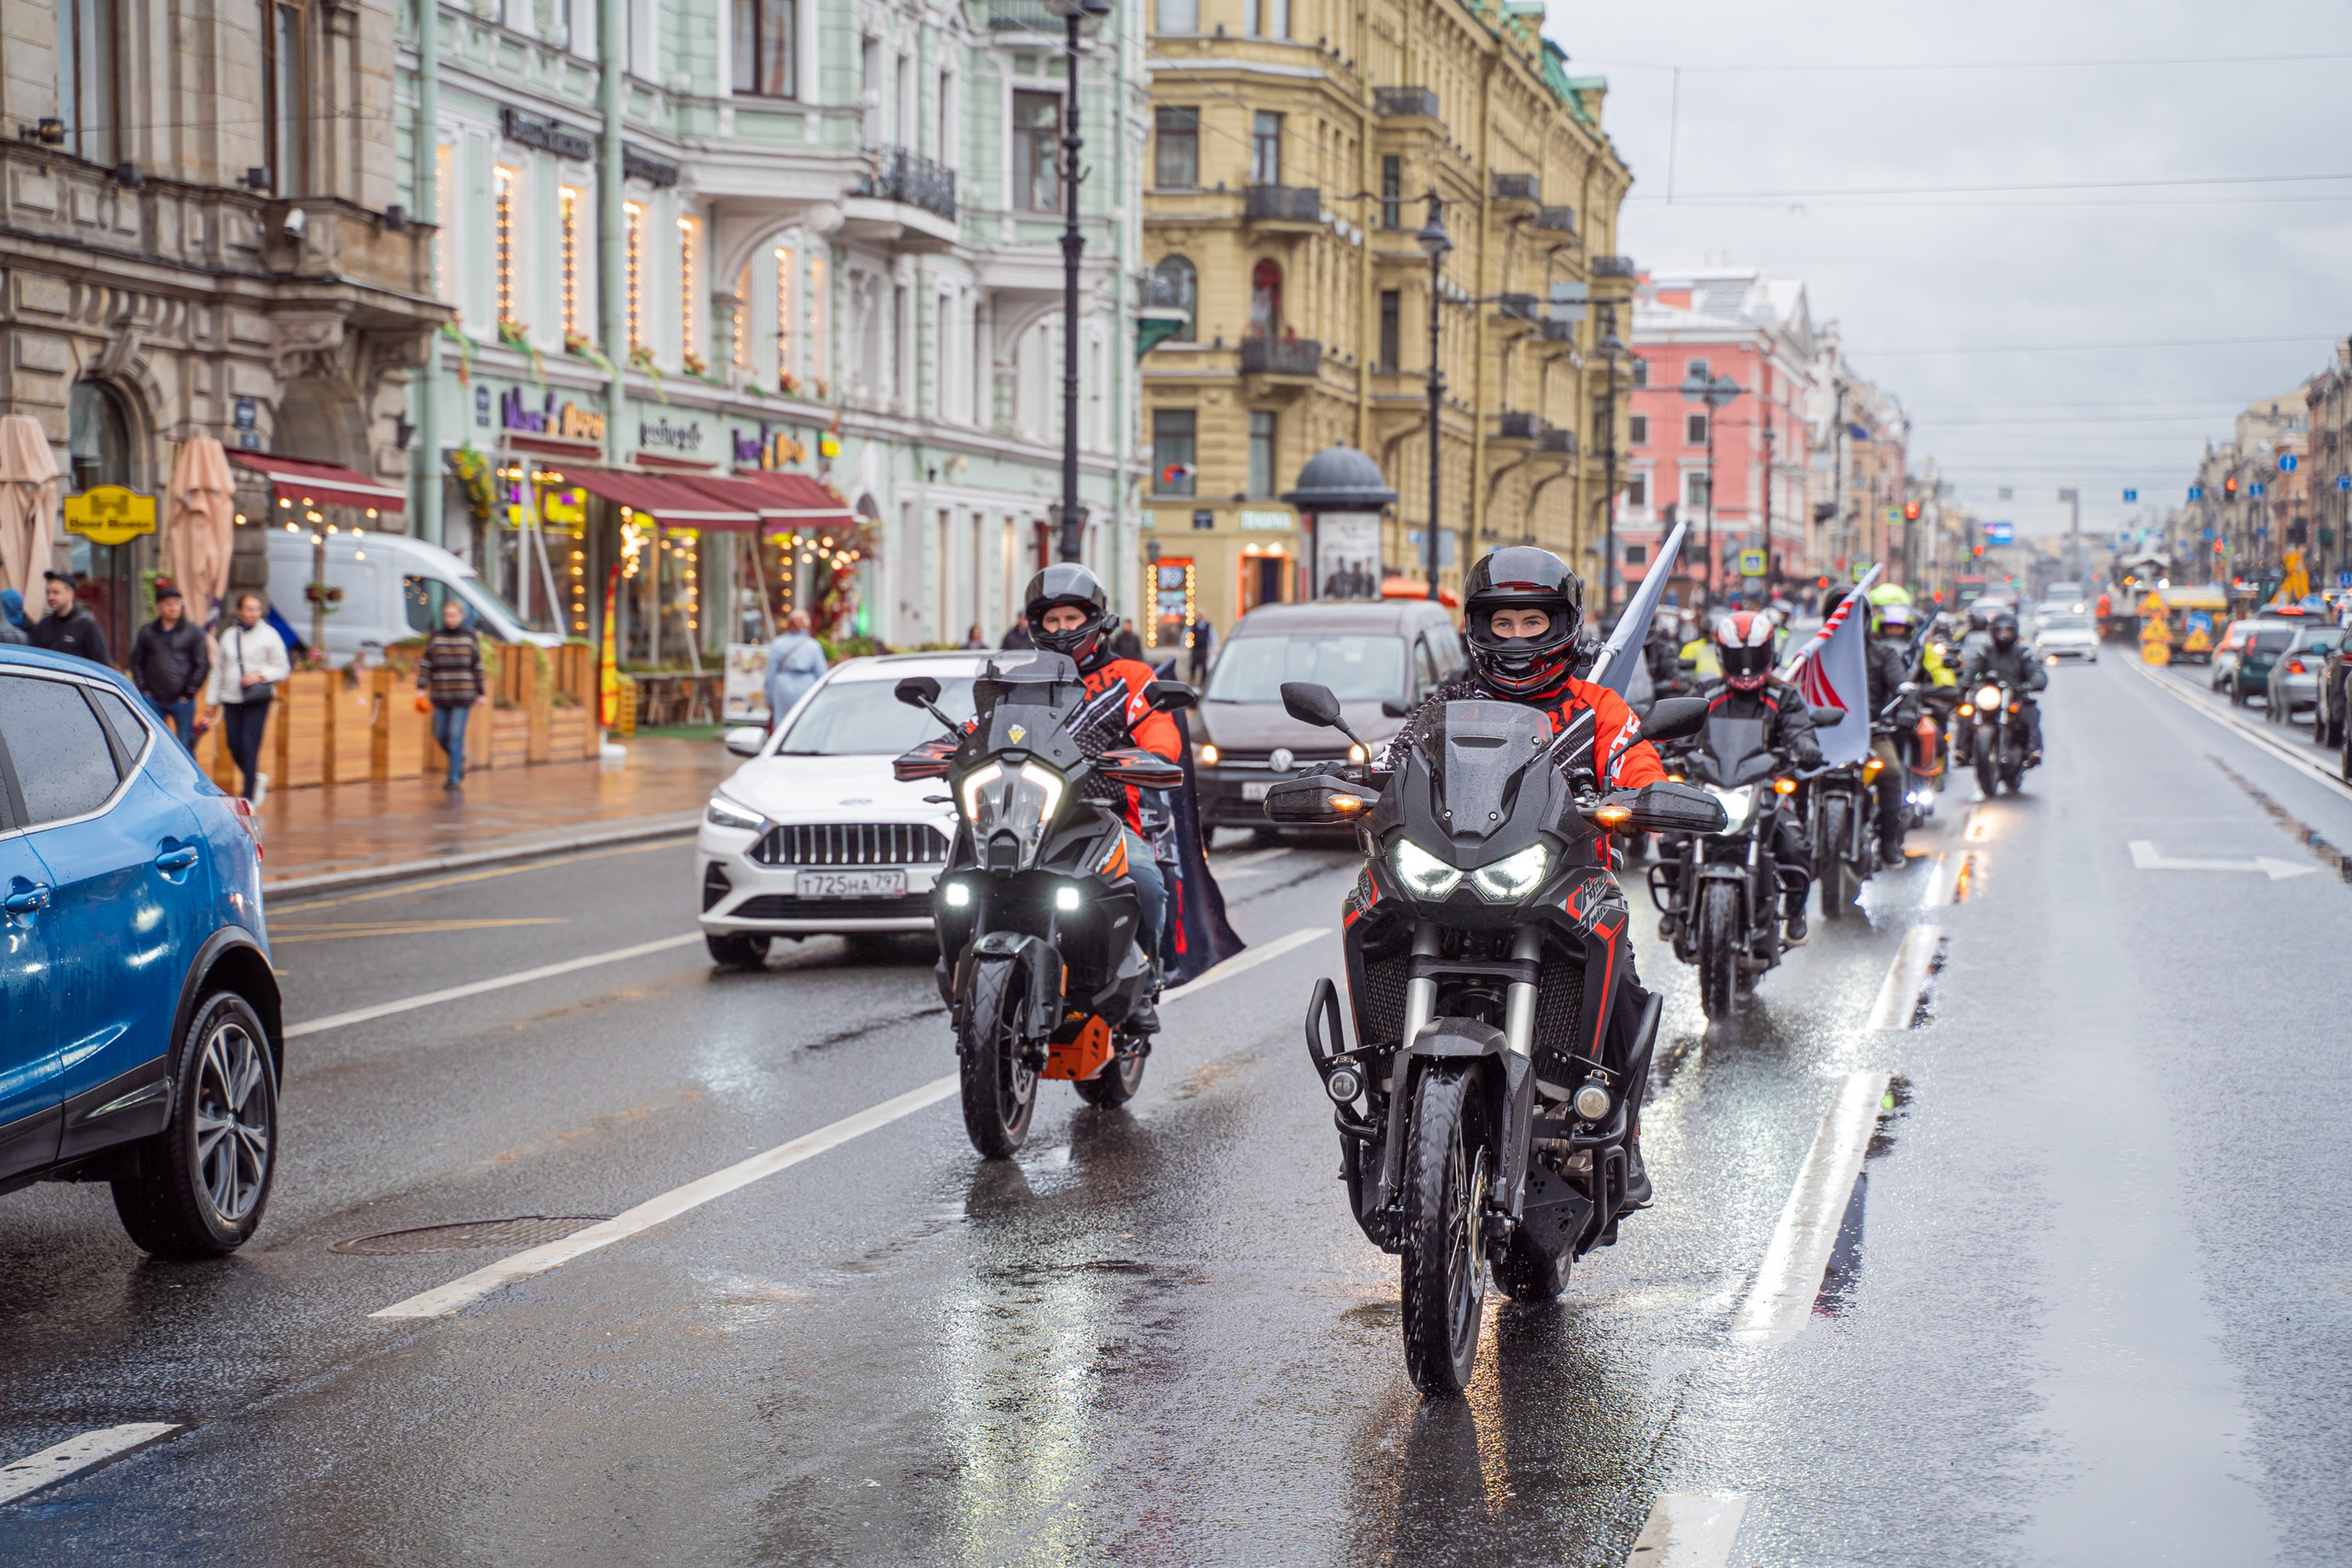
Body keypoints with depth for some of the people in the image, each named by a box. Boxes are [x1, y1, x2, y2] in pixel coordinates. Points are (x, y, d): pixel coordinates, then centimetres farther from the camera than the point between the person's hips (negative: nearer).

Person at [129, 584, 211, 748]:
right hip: (153, 700, 2)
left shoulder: (193, 632, 0)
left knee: (185, 746, 2)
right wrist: (143, 689, 3)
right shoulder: (147, 632, 8)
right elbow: (136, 661, 13)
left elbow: (202, 664, -1)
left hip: (182, 701, -2)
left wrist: (189, 693, -5)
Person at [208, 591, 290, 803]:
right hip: (232, 699, 4)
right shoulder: (229, 636, 10)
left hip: (258, 700, -4)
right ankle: (258, 780, 28)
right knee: (234, 748, 2)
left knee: (250, 747, -11)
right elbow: (218, 670, 16)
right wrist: (214, 699, 14)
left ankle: (249, 796, -5)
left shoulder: (268, 635, 1)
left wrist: (260, 675, -14)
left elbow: (282, 668, 2)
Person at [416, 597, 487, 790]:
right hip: (440, 695, 3)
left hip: (463, 695, -3)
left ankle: (454, 777, -3)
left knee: (456, 735, -8)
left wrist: (481, 692, 6)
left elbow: (477, 667, 6)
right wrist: (421, 688, -6)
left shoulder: (470, 637, 2)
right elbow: (425, 662, 2)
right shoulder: (435, 636, 3)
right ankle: (459, 761, 35)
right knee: (440, 735, 8)